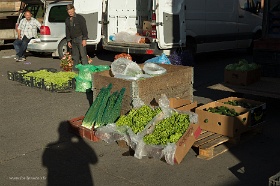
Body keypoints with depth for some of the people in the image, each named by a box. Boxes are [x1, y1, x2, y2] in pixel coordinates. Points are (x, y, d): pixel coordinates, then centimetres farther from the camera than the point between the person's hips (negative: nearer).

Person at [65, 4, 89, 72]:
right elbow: (67, 31, 18)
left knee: (83, 55, -9)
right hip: (73, 40, 6)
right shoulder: (67, 20, 13)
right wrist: (68, 41, 13)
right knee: (75, 56, 10)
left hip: (80, 39, -6)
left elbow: (84, 29, -8)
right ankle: (75, 69, 16)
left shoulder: (80, 18, -5)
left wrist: (84, 39, -14)